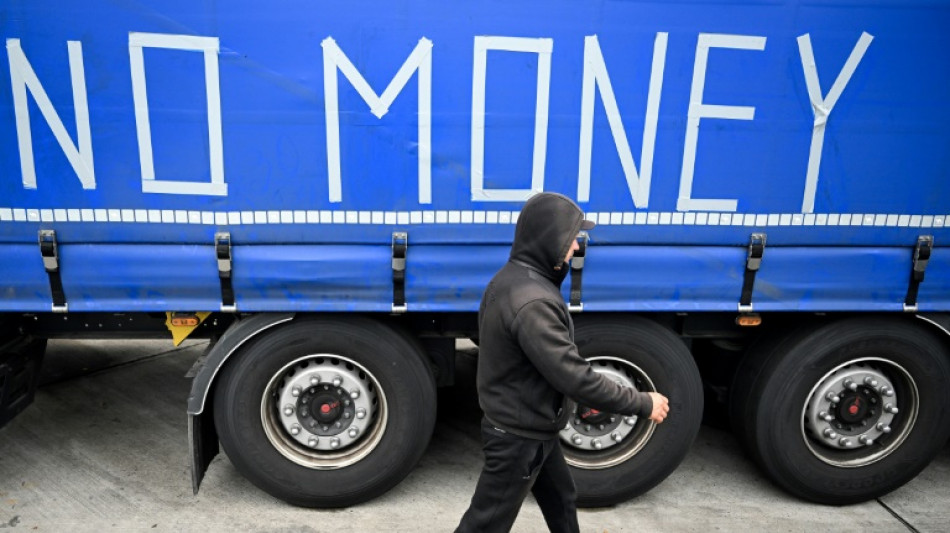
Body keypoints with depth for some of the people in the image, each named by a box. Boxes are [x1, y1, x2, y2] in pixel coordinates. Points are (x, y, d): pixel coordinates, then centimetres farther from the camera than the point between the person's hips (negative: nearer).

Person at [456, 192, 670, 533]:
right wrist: (643, 404, -17)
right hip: (519, 436, -9)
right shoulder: (531, 301, -33)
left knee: (561, 500, 27)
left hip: (527, 424, 10)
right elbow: (574, 375, -30)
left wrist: (580, 394, 15)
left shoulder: (514, 277, 1)